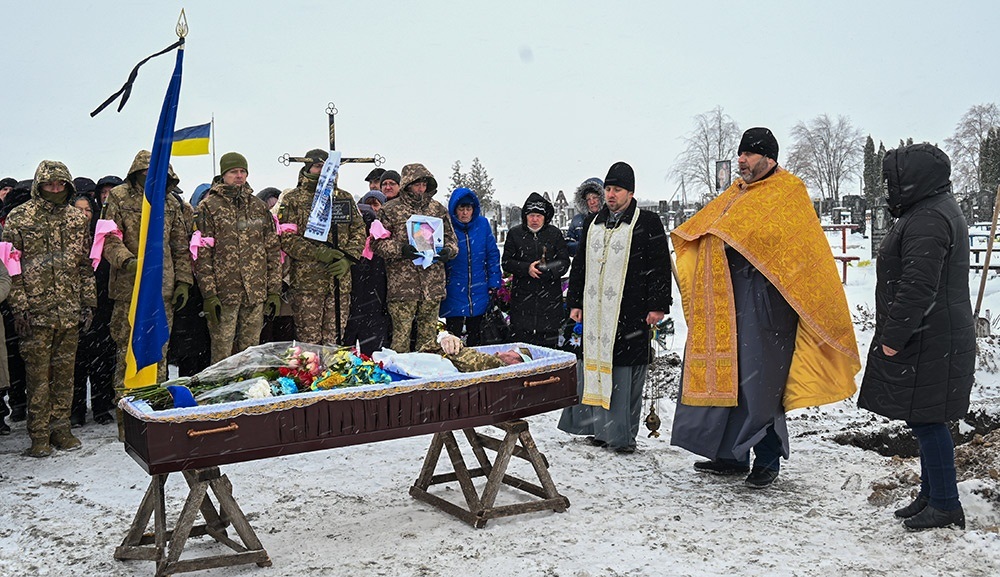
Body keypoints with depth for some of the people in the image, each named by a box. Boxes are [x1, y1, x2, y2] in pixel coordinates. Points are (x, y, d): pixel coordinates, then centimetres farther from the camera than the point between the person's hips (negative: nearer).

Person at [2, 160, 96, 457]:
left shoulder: (77, 218, 11)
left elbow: (86, 264, 15)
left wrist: (88, 302, 11)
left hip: (70, 311, 4)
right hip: (36, 311, -3)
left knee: (65, 373, 9)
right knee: (38, 374, 1)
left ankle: (60, 428, 19)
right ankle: (39, 435, 10)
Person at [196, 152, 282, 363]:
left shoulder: (259, 207, 13)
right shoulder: (209, 206, 1)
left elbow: (273, 250, 13)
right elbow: (202, 254, -4)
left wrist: (274, 290, 7)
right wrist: (209, 295, -11)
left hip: (256, 293, 4)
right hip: (224, 293, -4)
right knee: (222, 355, -2)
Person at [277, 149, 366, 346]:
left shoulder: (345, 198, 14)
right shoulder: (292, 200, 3)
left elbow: (359, 232, 11)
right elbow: (286, 238, -7)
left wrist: (347, 259, -6)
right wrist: (318, 253, -17)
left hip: (340, 281, 4)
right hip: (306, 281, -3)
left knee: (334, 340, 8)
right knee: (308, 342, -1)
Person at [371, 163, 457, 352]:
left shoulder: (438, 209, 14)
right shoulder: (391, 210, 3)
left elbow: (451, 238, 21)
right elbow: (378, 242, 1)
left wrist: (448, 250, -2)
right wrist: (401, 249, -16)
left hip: (433, 285, 3)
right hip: (402, 285, -3)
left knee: (428, 335, 9)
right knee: (401, 335, -3)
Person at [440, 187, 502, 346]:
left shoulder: (482, 224, 2)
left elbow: (493, 254, 7)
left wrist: (493, 283, 2)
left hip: (479, 291, 3)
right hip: (454, 293, -3)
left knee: (475, 336, 13)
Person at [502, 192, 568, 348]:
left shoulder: (554, 234, 7)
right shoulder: (515, 234, 7)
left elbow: (564, 262, 4)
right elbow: (506, 262, 4)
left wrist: (543, 270, -12)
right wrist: (526, 268, -13)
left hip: (550, 296, 0)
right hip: (522, 296, 0)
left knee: (549, 339, 2)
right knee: (520, 336, -3)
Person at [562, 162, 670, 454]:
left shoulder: (647, 223, 2)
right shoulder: (593, 223, 18)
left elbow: (659, 266, -2)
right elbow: (579, 265, 22)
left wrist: (657, 305, -8)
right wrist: (575, 302, 17)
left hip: (630, 312, -5)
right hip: (596, 312, 5)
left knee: (627, 372, -4)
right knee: (598, 368, 6)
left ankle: (623, 435, 3)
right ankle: (602, 428, 15)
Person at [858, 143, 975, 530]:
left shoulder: (927, 220, -19)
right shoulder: (939, 210, 18)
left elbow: (919, 287, -25)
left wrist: (894, 337, -19)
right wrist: (894, 334, 22)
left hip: (928, 345, -11)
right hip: (928, 341, 11)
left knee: (926, 420, -4)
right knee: (925, 419, 17)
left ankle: (945, 505, 6)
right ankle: (931, 495, 28)